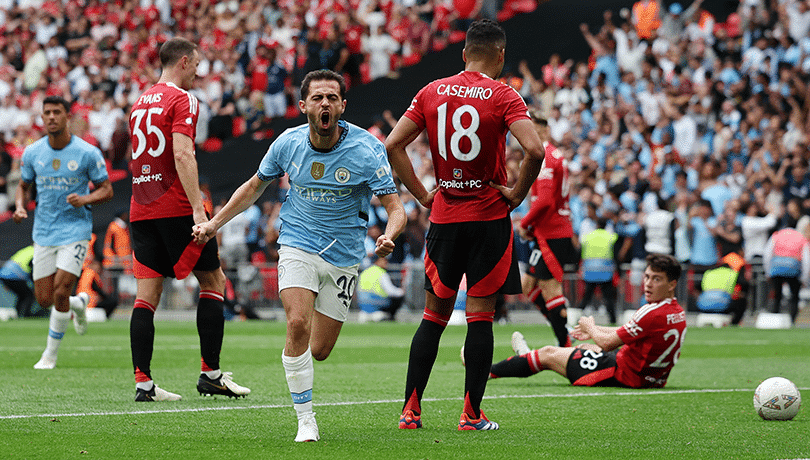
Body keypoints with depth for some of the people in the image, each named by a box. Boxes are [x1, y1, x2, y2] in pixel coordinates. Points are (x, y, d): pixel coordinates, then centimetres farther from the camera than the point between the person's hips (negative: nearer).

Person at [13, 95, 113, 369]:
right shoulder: (32, 153, 1)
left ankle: (50, 355, 2)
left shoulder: (88, 153, -9)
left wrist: (85, 199, -21)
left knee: (61, 292, -14)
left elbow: (106, 190, -1)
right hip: (43, 233, 4)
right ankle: (78, 304, 37)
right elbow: (24, 185, 15)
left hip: (75, 231, -4)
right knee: (44, 299, 2)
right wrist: (20, 207, -5)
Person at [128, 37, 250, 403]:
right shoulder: (182, 100, -7)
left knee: (146, 294, 2)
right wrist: (198, 208, -22)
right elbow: (182, 155, -19)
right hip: (176, 207, -7)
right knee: (212, 281, 5)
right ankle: (210, 373, 4)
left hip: (141, 208, 7)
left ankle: (143, 382, -4)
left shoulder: (140, 102, 17)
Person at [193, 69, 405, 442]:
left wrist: (388, 236, -35)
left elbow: (395, 206, -13)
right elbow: (254, 186, 12)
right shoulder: (288, 143, -6)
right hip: (298, 246, 0)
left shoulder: (367, 149, -14)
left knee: (319, 351, 3)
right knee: (298, 325, -25)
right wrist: (214, 223, 8)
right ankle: (305, 421, -15)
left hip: (344, 258, 0)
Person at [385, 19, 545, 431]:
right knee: (480, 317, 2)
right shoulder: (503, 97, -8)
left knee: (434, 315, 11)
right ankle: (472, 414, 2)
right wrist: (517, 194, -8)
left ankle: (411, 409, 7)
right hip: (489, 217, -3)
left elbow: (392, 145, 1)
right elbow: (535, 150, -22)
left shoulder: (431, 93, 4)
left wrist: (422, 194, 6)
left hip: (444, 216, 3)